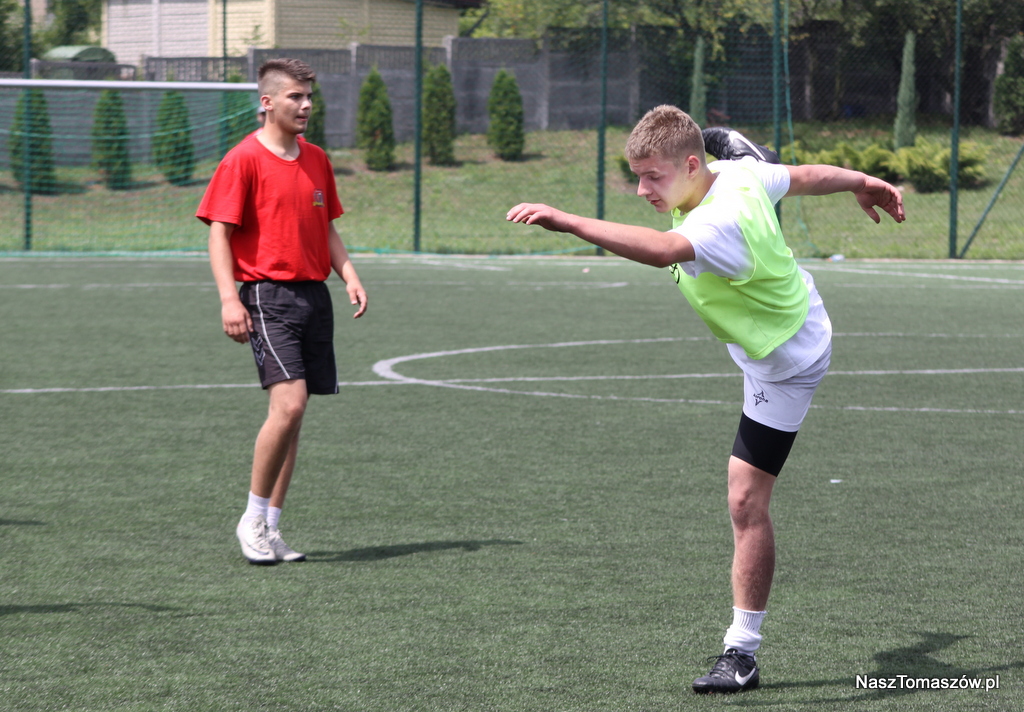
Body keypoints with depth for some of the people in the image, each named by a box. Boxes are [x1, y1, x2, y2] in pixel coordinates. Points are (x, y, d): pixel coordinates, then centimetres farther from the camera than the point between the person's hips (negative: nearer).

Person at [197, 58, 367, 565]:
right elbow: (219, 233, -7)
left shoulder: (316, 160, 16)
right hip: (268, 294, -7)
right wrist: (229, 298, -17)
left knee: (293, 413, 6)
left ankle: (270, 529, 12)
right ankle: (253, 519, -5)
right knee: (289, 404, -19)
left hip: (314, 294, 7)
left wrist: (350, 276, 9)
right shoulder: (243, 160, -5)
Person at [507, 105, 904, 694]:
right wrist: (862, 182, 22)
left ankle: (743, 654, -7)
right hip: (796, 312, 9)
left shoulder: (723, 222, -43)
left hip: (783, 365, -9)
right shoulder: (738, 173, -17)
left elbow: (663, 251, -64)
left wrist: (567, 222, -73)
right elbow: (805, 177, 2)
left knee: (747, 501, -11)